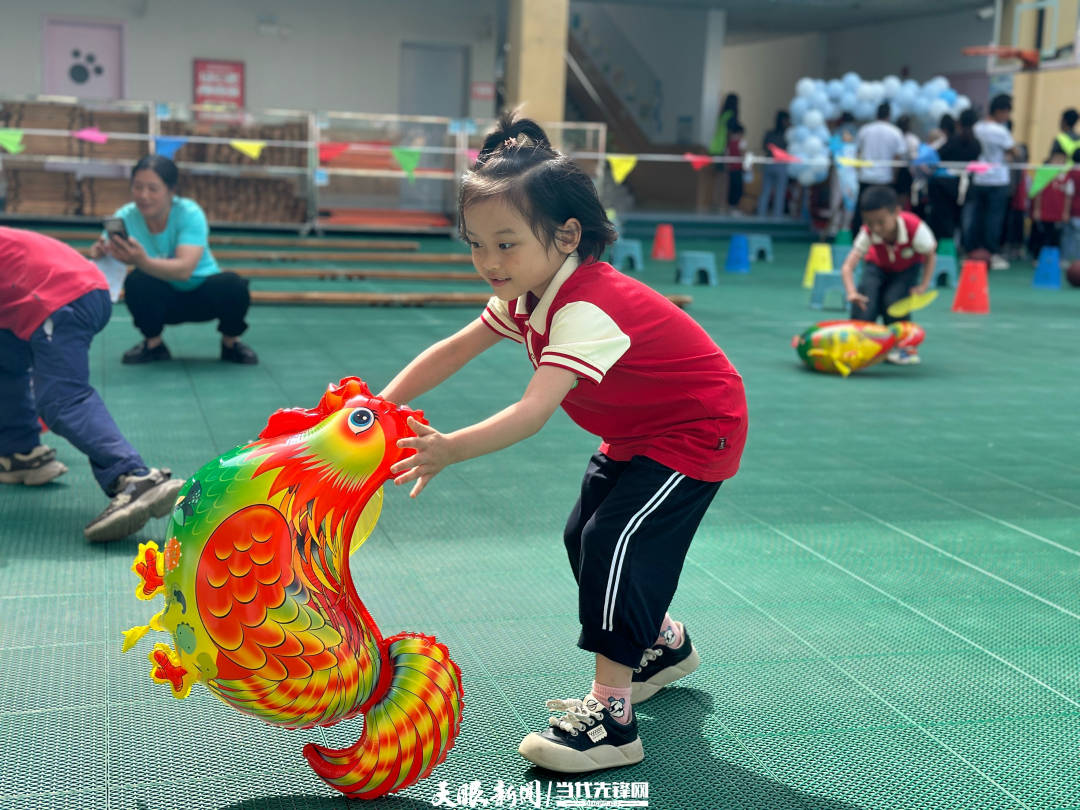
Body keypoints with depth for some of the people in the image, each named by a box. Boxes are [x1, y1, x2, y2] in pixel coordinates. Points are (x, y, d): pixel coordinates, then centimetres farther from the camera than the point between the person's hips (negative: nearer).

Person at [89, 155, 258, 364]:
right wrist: (100, 256, -44)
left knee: (232, 285, -31)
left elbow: (184, 269, -37)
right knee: (137, 282, -30)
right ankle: (153, 343, -2)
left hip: (201, 295, -1)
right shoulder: (125, 217, -15)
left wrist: (143, 261, -56)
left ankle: (230, 342, -1)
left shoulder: (189, 213, -23)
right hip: (162, 300, 2)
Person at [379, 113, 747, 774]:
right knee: (586, 537, 12)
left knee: (616, 540, -21)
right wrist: (382, 405, -10)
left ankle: (611, 713, -14)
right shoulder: (527, 293, -6)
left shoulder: (587, 308, -35)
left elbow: (535, 410, -47)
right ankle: (662, 644, 36)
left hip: (697, 429, -10)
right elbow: (454, 351, 0)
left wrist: (453, 449, -58)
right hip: (634, 434, 10)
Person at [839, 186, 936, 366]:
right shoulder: (867, 233, -33)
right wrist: (852, 292, -58)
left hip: (908, 268, -1)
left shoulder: (915, 228, -37)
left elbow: (930, 255, -17)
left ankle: (904, 347, -4)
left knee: (893, 299, -26)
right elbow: (848, 266, -40)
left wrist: (923, 286, -26)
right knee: (863, 305, -20)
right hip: (878, 266, 1)